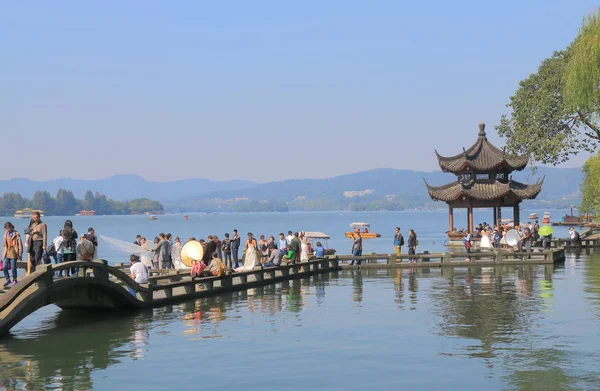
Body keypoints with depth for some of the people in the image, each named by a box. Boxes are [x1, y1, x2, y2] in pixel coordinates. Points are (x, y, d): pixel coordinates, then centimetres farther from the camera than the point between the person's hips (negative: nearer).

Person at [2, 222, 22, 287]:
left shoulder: (16, 234, -3)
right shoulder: (5, 234, 12)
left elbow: (20, 244, -4)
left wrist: (20, 254, -7)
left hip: (13, 253, -4)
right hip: (6, 253, 4)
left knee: (13, 268, 1)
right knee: (4, 267, -3)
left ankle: (14, 280, 18)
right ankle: (7, 280, 13)